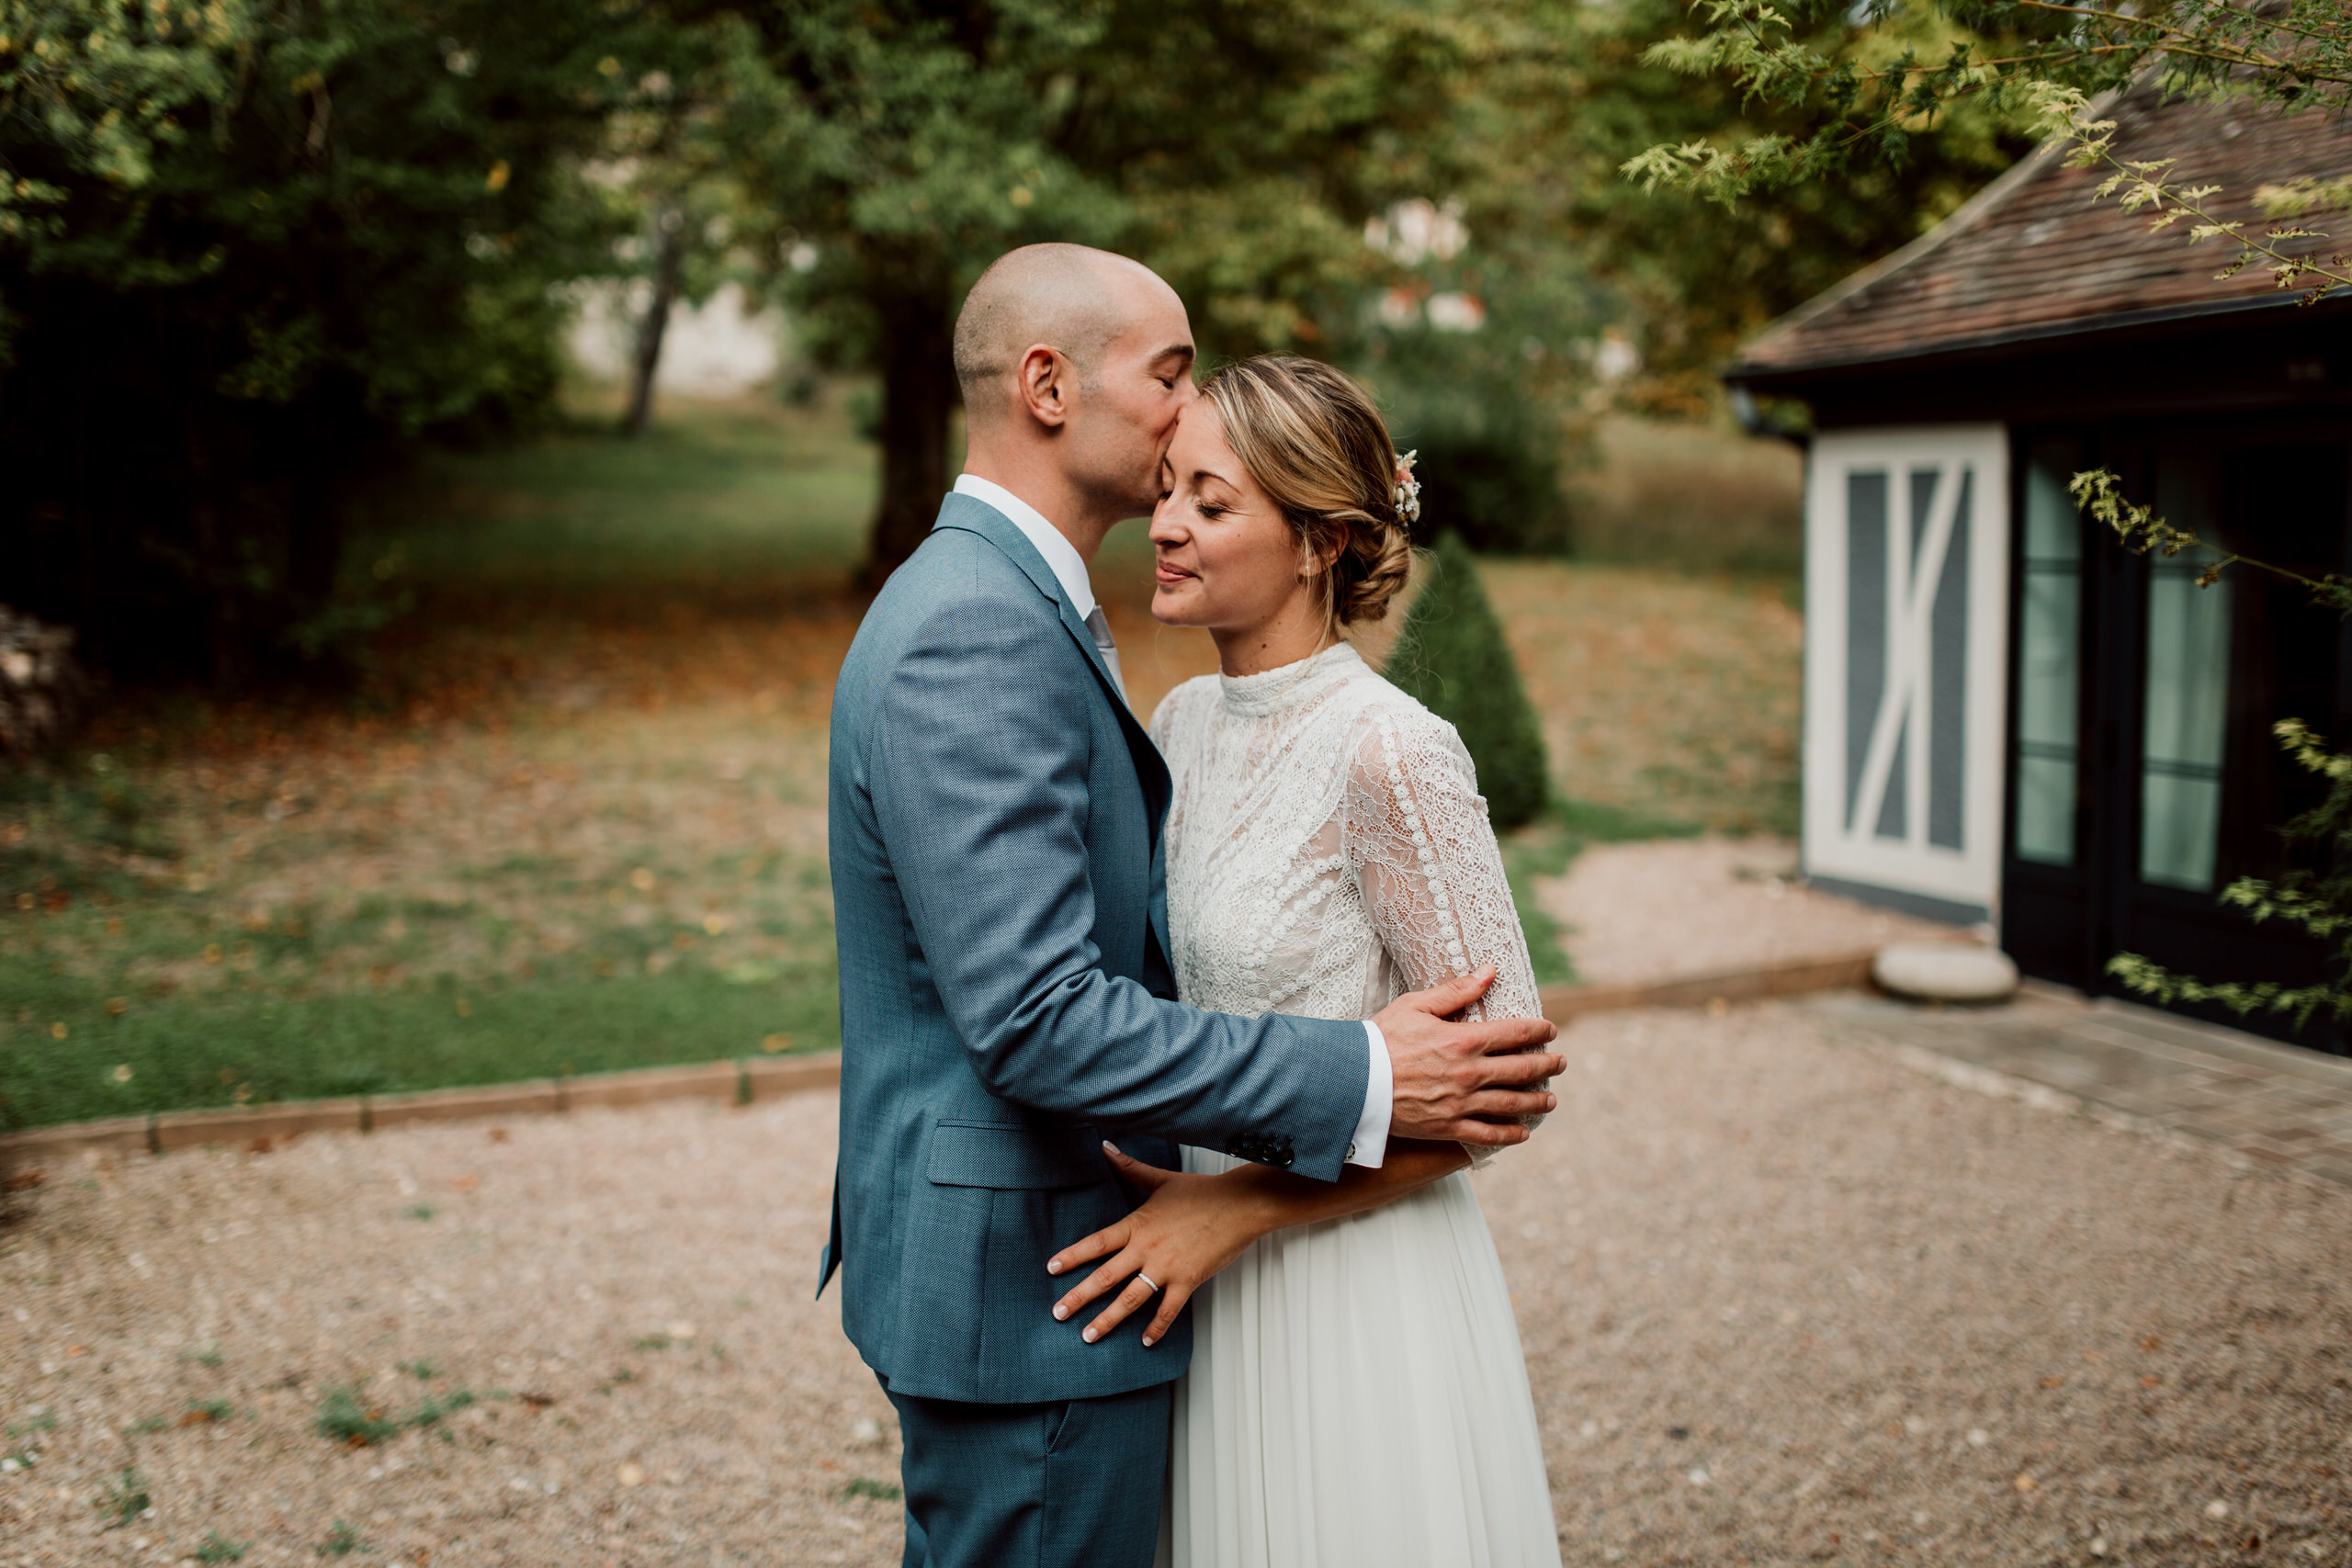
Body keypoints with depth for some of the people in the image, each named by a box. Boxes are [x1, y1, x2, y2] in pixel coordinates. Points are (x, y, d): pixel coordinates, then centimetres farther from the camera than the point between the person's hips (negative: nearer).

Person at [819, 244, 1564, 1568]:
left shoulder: (1015, 603, 11)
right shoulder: (972, 635, -23)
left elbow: (1134, 918, 14)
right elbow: (1035, 1019, -29)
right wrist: (1361, 1085, -24)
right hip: (1023, 1287, -10)